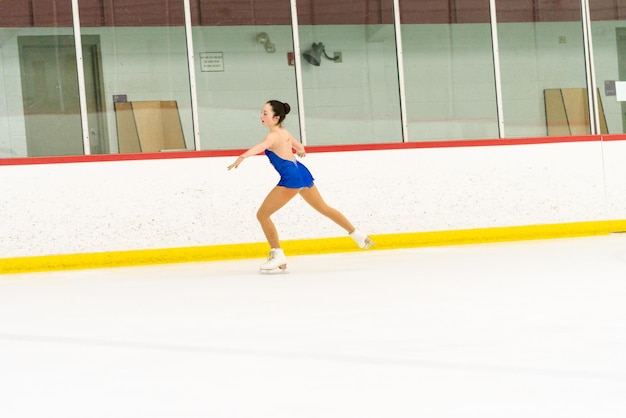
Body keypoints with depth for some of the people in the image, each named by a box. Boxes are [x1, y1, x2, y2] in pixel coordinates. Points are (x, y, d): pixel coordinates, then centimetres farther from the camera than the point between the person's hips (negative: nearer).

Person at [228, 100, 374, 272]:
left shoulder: (273, 136, -12)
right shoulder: (285, 133, 14)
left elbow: (261, 146, -36)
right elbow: (300, 148, 33)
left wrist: (242, 157, -53)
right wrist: (301, 151, 59)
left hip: (291, 178, -9)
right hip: (302, 172, 9)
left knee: (262, 214, -3)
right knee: (324, 208, 25)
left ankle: (277, 255, -6)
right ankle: (359, 236, 32)